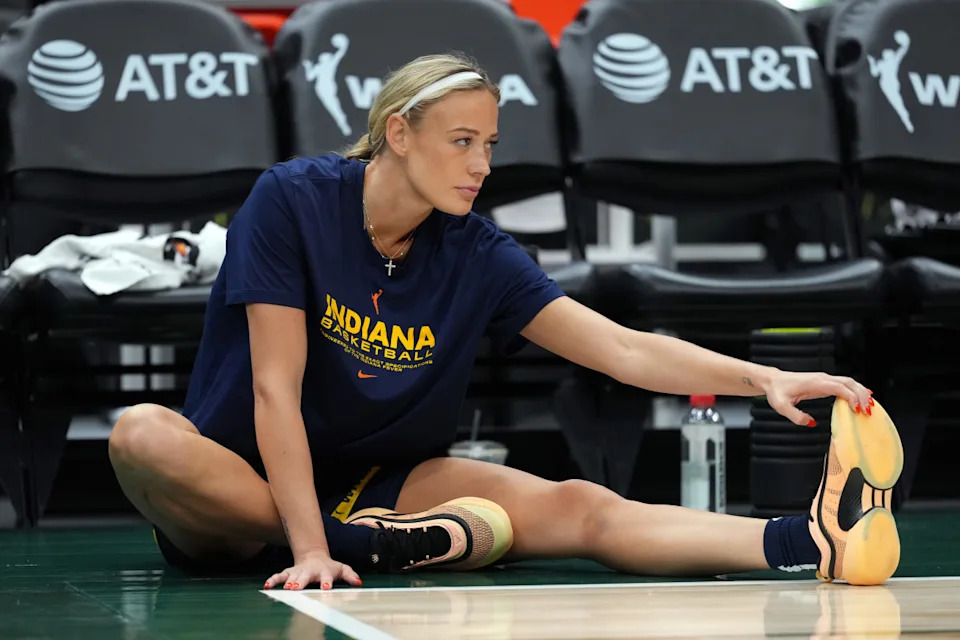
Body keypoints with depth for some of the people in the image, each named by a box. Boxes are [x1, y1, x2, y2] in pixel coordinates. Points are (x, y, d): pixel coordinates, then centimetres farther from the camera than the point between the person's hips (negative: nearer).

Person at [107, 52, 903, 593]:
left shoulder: (476, 254, -4)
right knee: (143, 436, -39)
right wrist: (310, 549, -30)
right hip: (235, 490, -3)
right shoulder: (292, 201, -16)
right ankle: (370, 547, -32)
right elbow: (276, 390, -21)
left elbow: (624, 348, -8)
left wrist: (761, 377, -24)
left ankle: (811, 544, -43)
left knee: (578, 508, -21)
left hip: (381, 486, 3)